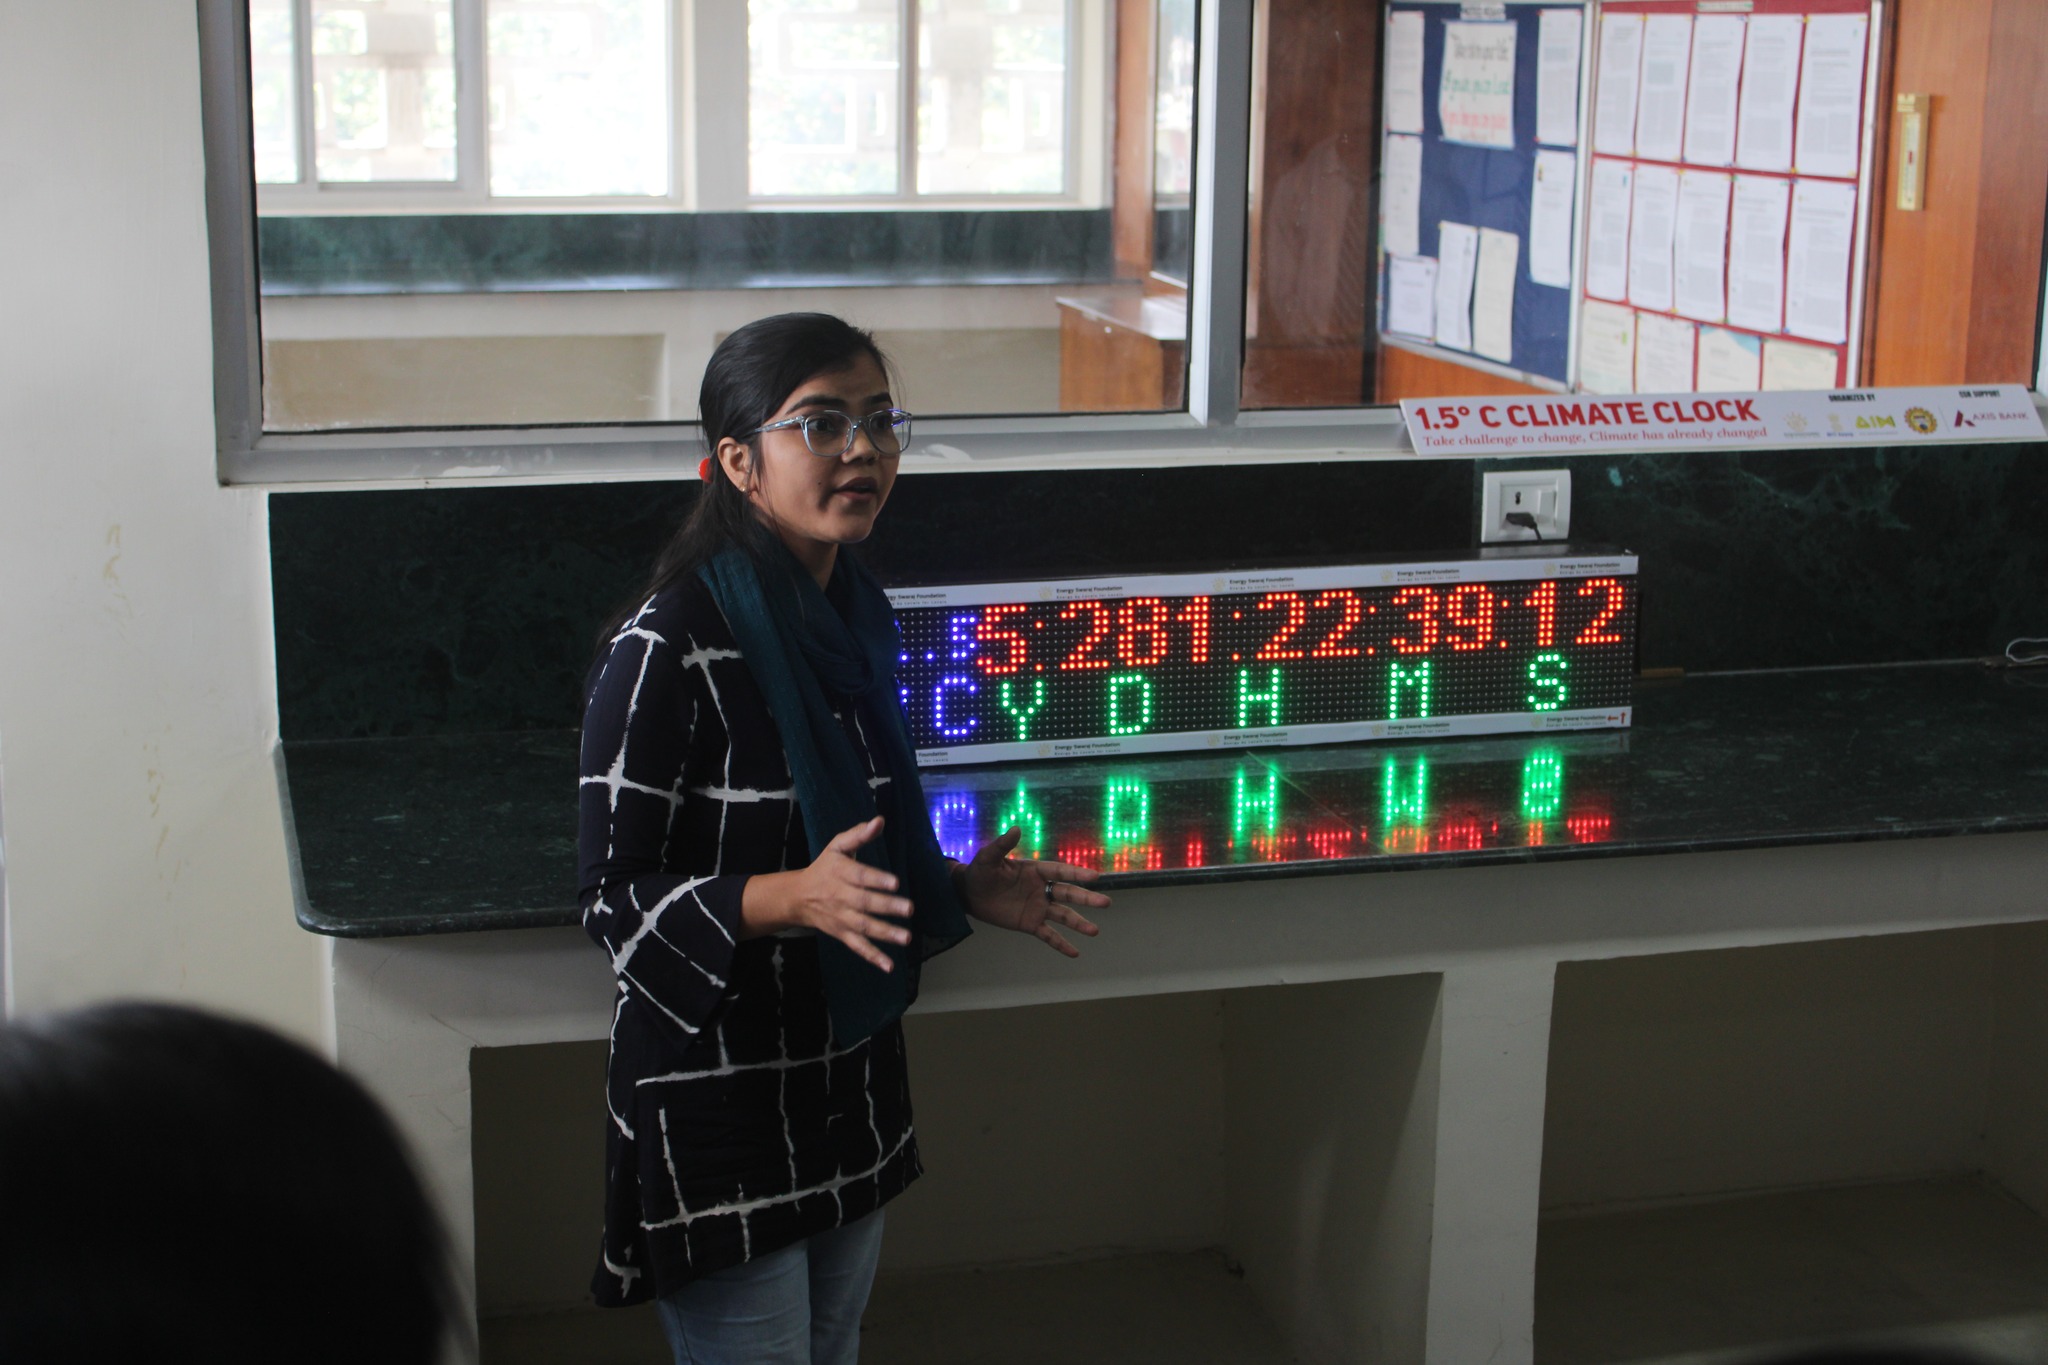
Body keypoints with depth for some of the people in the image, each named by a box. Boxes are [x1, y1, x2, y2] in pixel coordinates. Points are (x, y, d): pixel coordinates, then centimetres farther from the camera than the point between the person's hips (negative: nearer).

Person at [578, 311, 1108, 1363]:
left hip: (851, 1077, 8)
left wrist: (958, 888, 2)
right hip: (719, 1102, -8)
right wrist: (792, 899, -31)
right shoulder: (669, 646, -19)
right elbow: (615, 899, -18)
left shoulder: (851, 619, 6)